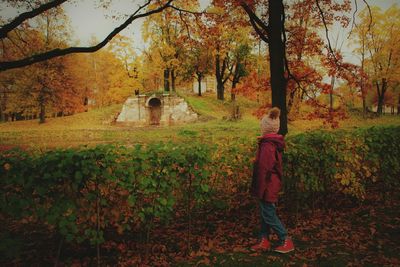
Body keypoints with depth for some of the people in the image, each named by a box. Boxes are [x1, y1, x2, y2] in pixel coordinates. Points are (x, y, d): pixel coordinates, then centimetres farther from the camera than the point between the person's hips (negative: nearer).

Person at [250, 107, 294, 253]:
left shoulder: (267, 145, -21)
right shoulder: (275, 143, 8)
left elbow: (264, 170, -22)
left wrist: (259, 190, -17)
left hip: (267, 186, -9)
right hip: (273, 184, 9)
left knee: (268, 214, 3)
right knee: (265, 212, 16)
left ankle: (286, 241, 12)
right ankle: (264, 241, 25)